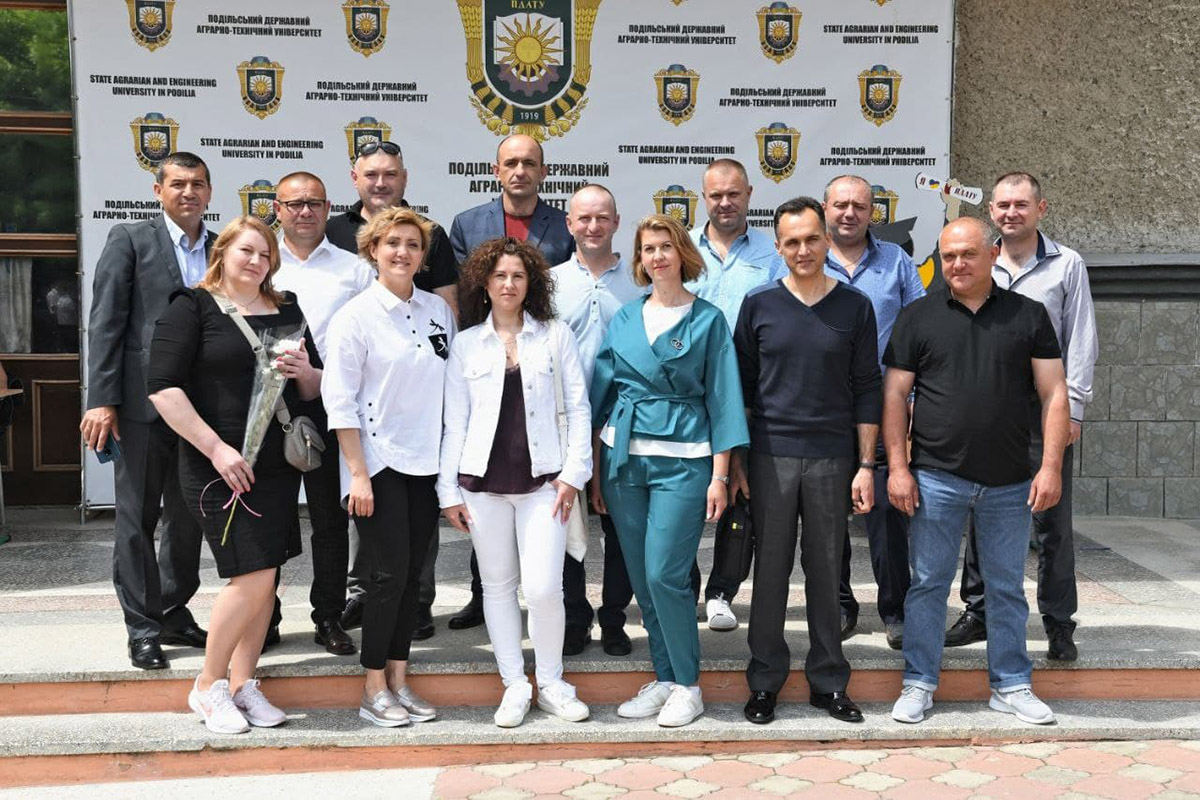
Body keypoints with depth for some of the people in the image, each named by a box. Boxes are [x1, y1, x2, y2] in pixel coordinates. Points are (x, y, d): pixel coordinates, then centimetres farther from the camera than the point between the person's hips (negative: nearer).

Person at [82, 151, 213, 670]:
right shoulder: (130, 241, 0)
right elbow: (105, 323, -5)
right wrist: (101, 400, -12)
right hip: (144, 404, -4)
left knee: (189, 517, 13)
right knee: (138, 519, 4)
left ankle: (175, 613, 27)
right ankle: (143, 628, 14)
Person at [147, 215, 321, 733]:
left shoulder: (286, 311, 13)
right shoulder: (193, 307, -3)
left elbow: (315, 389, 17)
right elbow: (163, 387, -12)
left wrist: (305, 371, -7)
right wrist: (216, 448, -17)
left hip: (278, 466, 6)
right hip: (220, 466, -5)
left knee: (264, 577, 7)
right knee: (252, 578, -9)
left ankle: (242, 683, 21)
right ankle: (208, 686, 10)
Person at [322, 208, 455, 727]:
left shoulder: (439, 310, 7)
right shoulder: (356, 316, -7)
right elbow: (339, 401, -9)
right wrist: (357, 474, -13)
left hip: (427, 463, 5)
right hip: (378, 462, -5)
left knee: (412, 573, 9)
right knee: (389, 573, -4)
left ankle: (398, 680, 19)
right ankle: (374, 689, 9)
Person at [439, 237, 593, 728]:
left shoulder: (556, 336, 5)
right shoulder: (465, 344, 8)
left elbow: (577, 408, 5)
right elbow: (454, 421, 7)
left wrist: (573, 472, -4)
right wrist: (449, 489, 3)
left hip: (542, 480, -2)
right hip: (483, 482, 2)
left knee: (543, 588, -9)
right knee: (498, 586, 7)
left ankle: (551, 685, 10)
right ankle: (514, 685, 19)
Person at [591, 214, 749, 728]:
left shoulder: (707, 320, 1)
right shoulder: (624, 319, 11)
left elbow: (722, 398, -1)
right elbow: (602, 392, 13)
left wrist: (719, 476, -7)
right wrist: (595, 468, 9)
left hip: (682, 460, -4)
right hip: (623, 456, 4)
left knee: (665, 573, -10)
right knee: (640, 576, 8)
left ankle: (687, 685, 6)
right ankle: (664, 678, 21)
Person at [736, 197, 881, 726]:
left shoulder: (855, 307, 4)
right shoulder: (759, 305, 3)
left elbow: (866, 389, 5)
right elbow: (741, 385, 6)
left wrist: (866, 465, 0)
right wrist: (734, 460, 2)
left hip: (832, 458, 0)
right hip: (770, 456, 0)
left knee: (826, 572, 7)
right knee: (770, 571, 5)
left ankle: (828, 682, 19)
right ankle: (764, 682, 16)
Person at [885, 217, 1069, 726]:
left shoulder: (1028, 316, 5)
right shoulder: (918, 317, 3)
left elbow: (1053, 394, 2)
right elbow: (894, 395, 1)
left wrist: (1051, 466, -6)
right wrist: (898, 467, -6)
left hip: (1009, 483, 1)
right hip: (936, 479, -1)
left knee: (1007, 587, 11)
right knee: (928, 584, 6)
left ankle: (1012, 686, 24)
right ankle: (919, 684, 17)